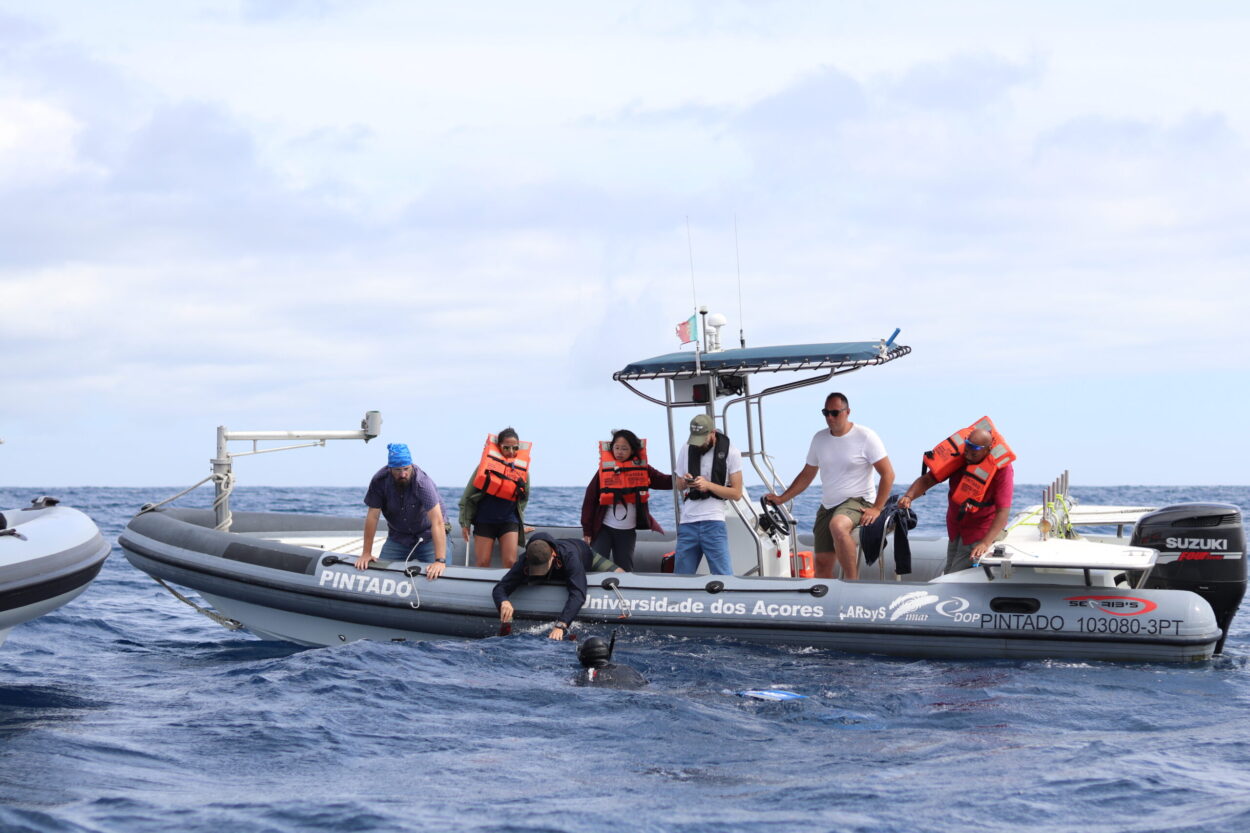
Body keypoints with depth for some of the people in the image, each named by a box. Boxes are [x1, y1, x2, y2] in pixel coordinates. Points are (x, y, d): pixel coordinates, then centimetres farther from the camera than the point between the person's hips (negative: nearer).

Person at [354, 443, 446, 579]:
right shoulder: (379, 481, -20)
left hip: (428, 536, -3)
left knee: (436, 575, -18)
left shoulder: (423, 483, -30)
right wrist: (366, 553, -13)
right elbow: (372, 517, -13)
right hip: (397, 536, 3)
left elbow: (437, 523, -35)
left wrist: (440, 561, -43)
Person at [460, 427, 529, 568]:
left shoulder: (523, 468, 2)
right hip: (484, 520, -1)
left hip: (509, 521, 1)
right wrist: (465, 522, -2)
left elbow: (523, 498, 18)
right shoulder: (487, 463, -5)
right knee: (482, 563, -2)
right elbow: (468, 495, -1)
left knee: (510, 562, -11)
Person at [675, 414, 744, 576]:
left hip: (713, 523, -4)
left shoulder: (731, 453, 0)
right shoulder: (686, 450, 11)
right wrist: (684, 482, -4)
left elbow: (736, 493, -2)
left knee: (723, 577, -9)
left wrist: (708, 485, -15)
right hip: (687, 523, 4)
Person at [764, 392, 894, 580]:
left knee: (838, 526, -39)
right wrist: (781, 498, 10)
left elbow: (887, 474, -9)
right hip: (827, 507, 6)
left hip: (857, 501, -6)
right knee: (822, 564, 0)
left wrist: (876, 508, -17)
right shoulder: (820, 438, 9)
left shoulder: (865, 437, -8)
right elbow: (807, 475, 18)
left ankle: (853, 584, -33)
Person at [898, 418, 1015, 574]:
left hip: (981, 531, -6)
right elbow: (927, 479, -9)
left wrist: (985, 543, -40)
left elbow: (1003, 512, -29)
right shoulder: (957, 456, -12)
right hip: (955, 528, 6)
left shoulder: (1001, 469, -25)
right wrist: (909, 496, -31)